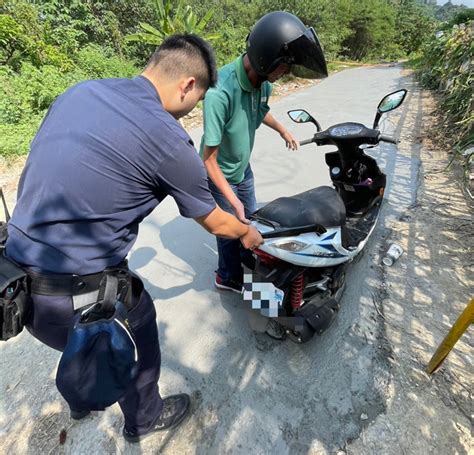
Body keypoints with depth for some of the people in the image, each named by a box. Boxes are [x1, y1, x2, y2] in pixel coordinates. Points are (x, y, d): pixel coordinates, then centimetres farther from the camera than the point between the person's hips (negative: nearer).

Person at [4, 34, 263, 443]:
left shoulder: (80, 91, 5)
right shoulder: (168, 140, -16)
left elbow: (35, 176, 13)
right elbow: (216, 224, -3)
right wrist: (248, 234, 17)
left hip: (18, 276, 7)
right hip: (73, 296, -7)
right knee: (138, 318, 22)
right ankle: (144, 417, 48)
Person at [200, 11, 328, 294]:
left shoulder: (263, 81, -11)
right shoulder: (220, 93, -35)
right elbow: (209, 159, -29)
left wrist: (283, 130, 27)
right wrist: (234, 201, -29)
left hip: (244, 166, 7)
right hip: (219, 174, -7)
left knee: (251, 219, 21)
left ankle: (248, 258, 49)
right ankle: (229, 276, 37)